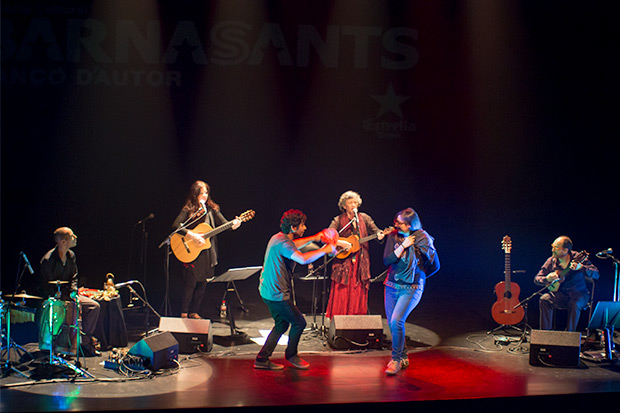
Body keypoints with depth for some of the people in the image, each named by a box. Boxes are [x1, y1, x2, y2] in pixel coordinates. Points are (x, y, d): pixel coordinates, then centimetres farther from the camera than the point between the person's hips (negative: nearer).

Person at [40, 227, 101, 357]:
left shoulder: (71, 256, 5)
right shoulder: (48, 260, -18)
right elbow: (47, 285, -16)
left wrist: (74, 292, -5)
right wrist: (59, 298, -24)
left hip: (68, 294, 8)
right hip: (54, 297, -7)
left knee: (95, 306, -8)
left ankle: (85, 341, -4)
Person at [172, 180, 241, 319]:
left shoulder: (211, 209, 8)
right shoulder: (188, 210, -5)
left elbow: (223, 223, 3)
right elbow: (175, 226, -15)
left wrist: (233, 224, -19)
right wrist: (192, 235, -23)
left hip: (207, 253, 5)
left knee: (202, 285, 8)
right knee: (190, 284, -3)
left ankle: (194, 312, 21)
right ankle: (184, 314, 10)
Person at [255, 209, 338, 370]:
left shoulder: (279, 237, 10)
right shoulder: (282, 243, -22)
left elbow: (293, 245, 33)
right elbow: (303, 259, -36)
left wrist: (314, 238, 24)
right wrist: (325, 250, -24)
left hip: (270, 290, 11)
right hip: (277, 293, -11)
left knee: (282, 324, 18)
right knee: (299, 322, 2)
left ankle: (262, 359, 20)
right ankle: (291, 355, 22)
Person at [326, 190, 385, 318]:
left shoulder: (364, 218, 9)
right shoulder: (338, 220, 1)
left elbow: (374, 229, 8)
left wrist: (379, 234, -14)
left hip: (360, 262, 2)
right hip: (343, 262, -2)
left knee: (359, 294, 3)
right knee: (341, 294, -3)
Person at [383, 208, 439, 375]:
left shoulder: (422, 238, -9)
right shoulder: (393, 236, 3)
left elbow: (435, 265, -1)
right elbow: (386, 260, -6)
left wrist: (418, 276, 9)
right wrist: (403, 245, -13)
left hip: (411, 288, -5)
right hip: (392, 286, 5)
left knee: (397, 321, -20)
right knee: (392, 323, 8)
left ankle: (396, 359, -6)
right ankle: (403, 357, 28)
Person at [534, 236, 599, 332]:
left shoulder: (577, 258, -10)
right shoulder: (551, 261, -1)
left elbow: (596, 275, -17)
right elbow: (537, 279, 3)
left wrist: (581, 267, -35)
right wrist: (547, 279, -21)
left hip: (578, 294, -3)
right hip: (559, 293, 3)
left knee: (574, 304, -35)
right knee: (544, 300, -24)